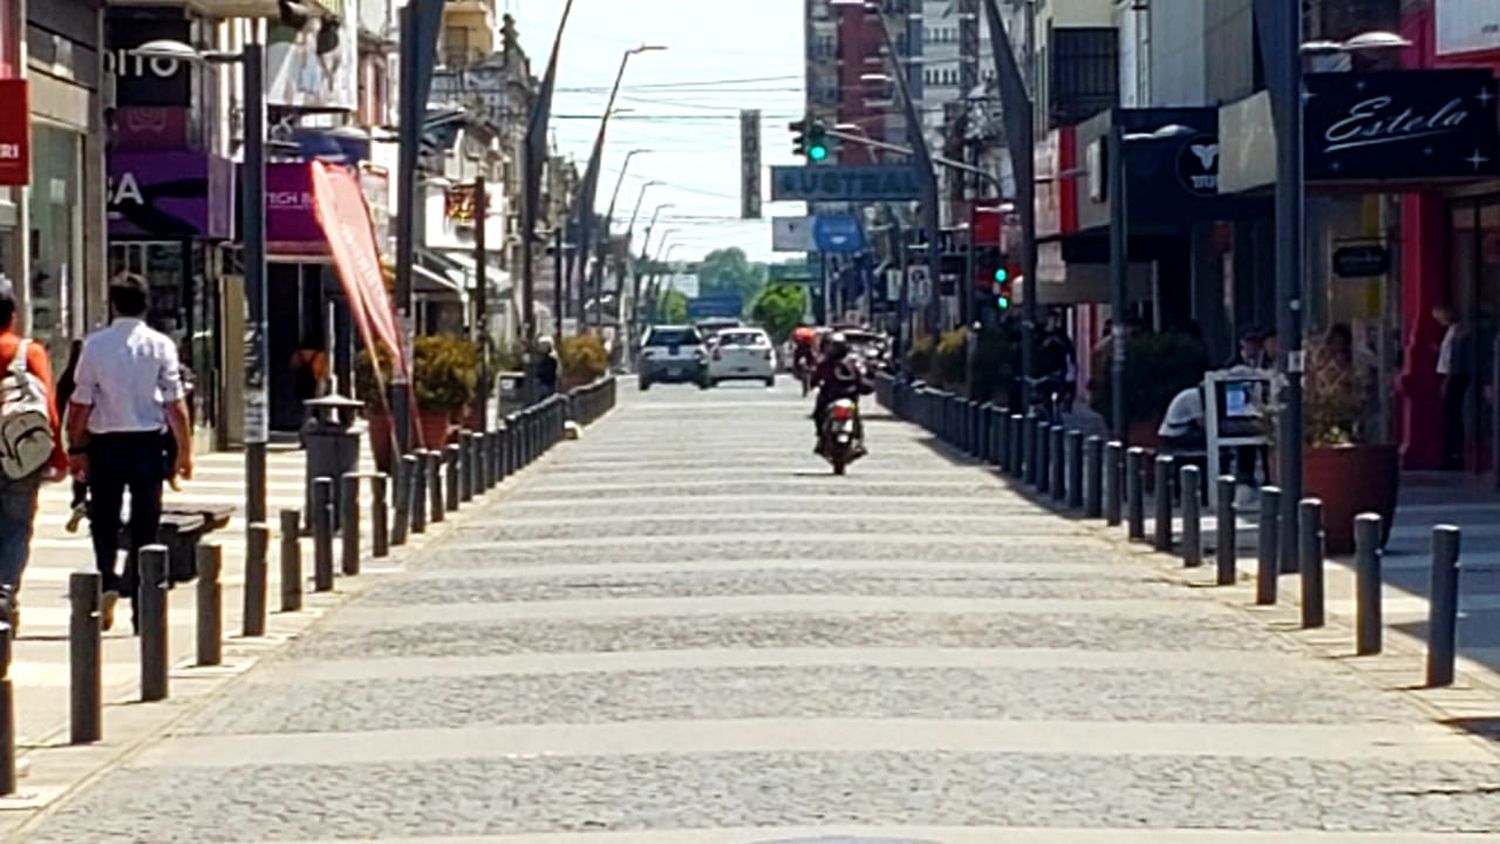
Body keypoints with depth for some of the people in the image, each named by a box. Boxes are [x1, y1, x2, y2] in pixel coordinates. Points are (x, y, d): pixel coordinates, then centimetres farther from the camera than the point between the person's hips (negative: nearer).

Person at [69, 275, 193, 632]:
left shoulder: (95, 345, -3)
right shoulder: (160, 345, -4)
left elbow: (81, 402, -2)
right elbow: (175, 403, -5)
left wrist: (76, 448, 6)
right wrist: (184, 451, 2)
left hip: (105, 442, 0)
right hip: (148, 441, 0)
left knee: (105, 521, 11)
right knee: (145, 525, 7)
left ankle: (107, 581, -12)